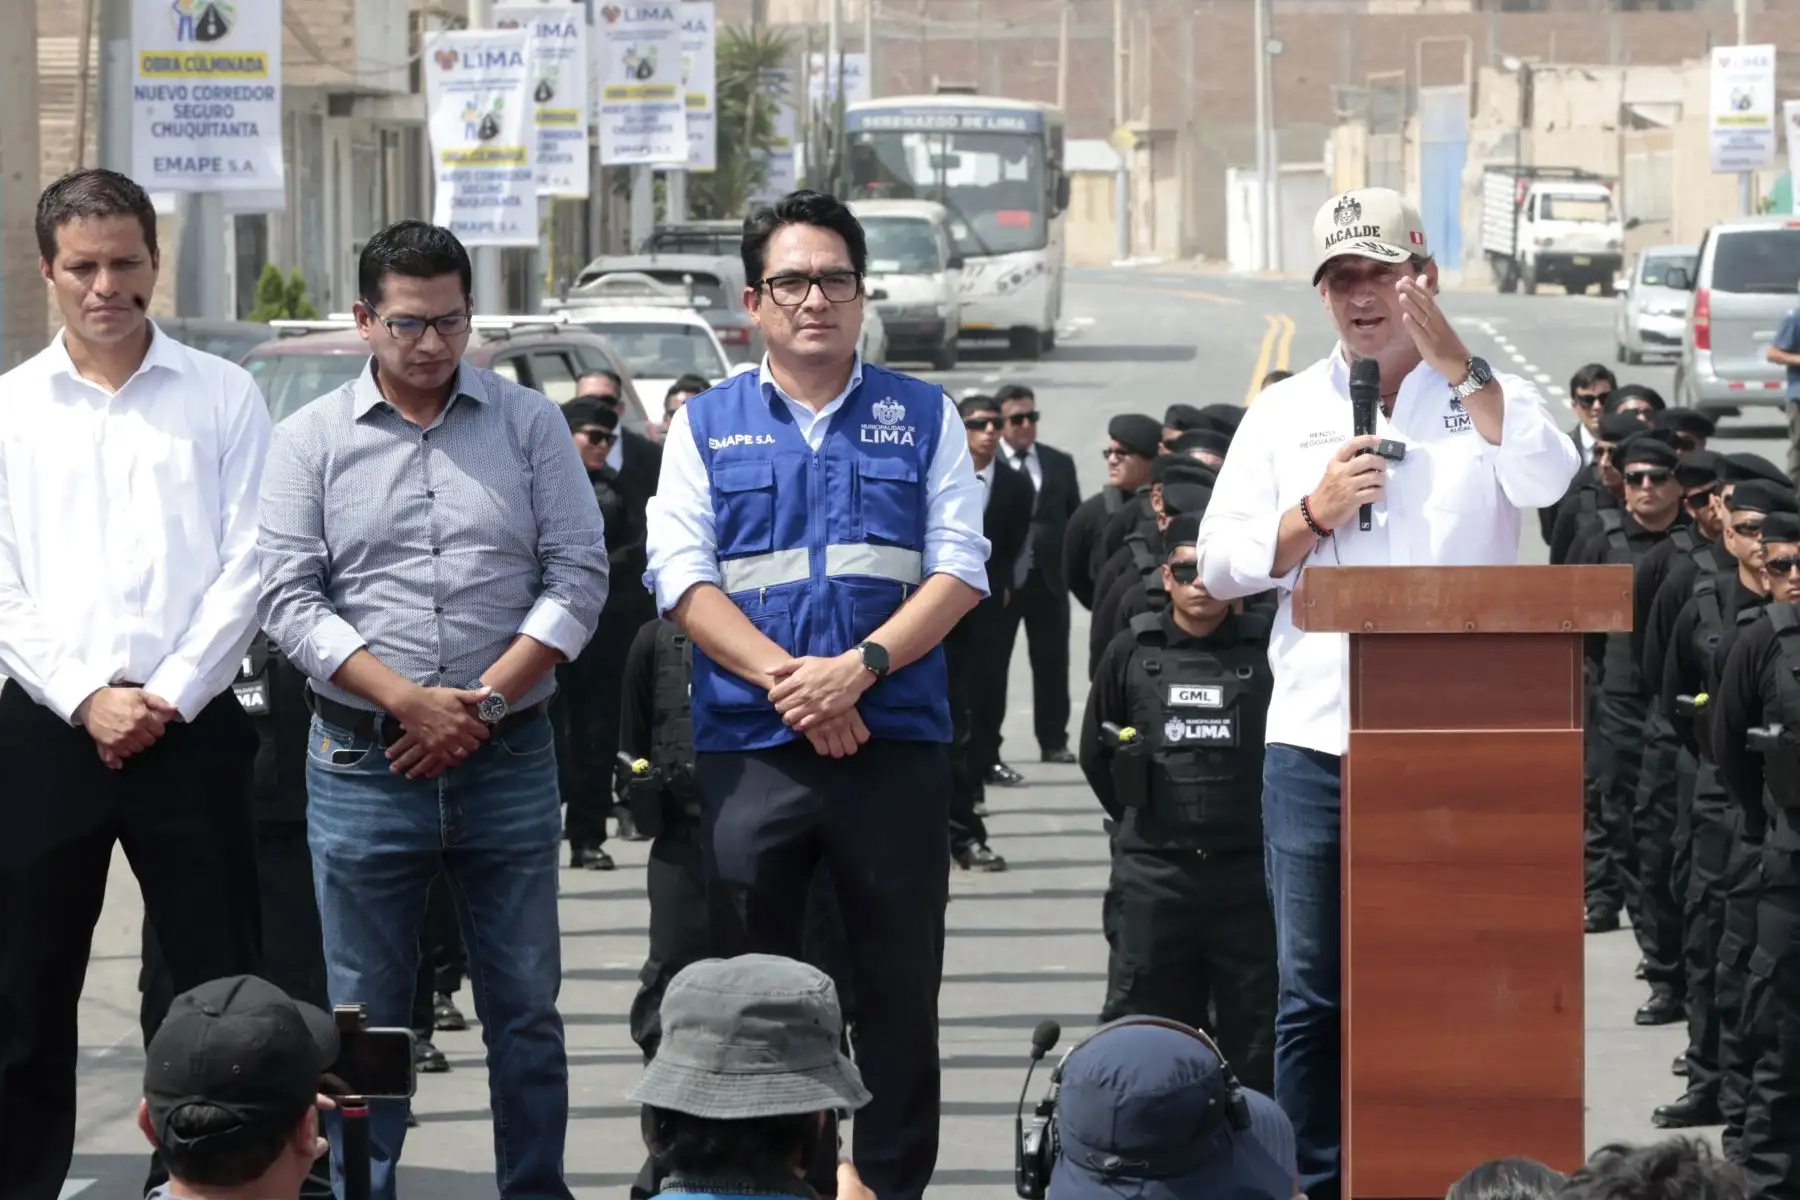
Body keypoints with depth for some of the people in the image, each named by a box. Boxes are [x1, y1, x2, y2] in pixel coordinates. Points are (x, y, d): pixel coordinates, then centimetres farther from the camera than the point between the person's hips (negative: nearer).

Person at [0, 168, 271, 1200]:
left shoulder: (222, 397, 4)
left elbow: (247, 569, -1)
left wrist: (170, 698, -10)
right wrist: (85, 697, -10)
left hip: (192, 729, -1)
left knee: (221, 986, 1)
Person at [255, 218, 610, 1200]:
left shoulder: (529, 424, 6)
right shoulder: (312, 440, 4)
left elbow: (578, 576, 1)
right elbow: (291, 601, -3)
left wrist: (483, 701, -10)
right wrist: (408, 701, -13)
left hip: (509, 760, 1)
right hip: (362, 765, -1)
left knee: (525, 1005, 5)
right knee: (365, 1015, 4)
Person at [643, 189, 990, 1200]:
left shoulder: (924, 417, 9)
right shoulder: (707, 426, 9)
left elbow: (960, 569, 1)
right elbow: (683, 578, 0)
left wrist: (858, 667, -14)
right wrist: (788, 682, -13)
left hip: (897, 741, 0)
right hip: (748, 747, 0)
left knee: (903, 982, 3)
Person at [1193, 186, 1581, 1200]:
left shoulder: (1491, 401, 8)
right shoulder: (1285, 414, 14)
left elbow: (1548, 480, -14)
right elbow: (1220, 567, 10)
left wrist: (1456, 365, -17)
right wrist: (1313, 516, -6)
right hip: (1316, 743, 2)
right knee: (1315, 994, 3)